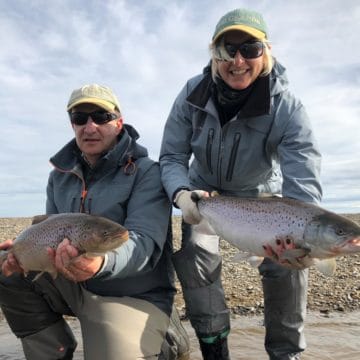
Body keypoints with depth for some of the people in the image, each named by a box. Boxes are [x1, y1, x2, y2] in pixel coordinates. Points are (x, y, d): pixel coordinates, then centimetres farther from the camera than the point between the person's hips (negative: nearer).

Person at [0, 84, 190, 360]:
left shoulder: (147, 172, -15)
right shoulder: (59, 176, 4)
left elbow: (144, 243, -27)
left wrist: (102, 262, -49)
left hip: (136, 295, -5)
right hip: (72, 285, 6)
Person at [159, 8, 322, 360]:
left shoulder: (287, 108, -29)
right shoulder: (193, 94, -21)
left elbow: (303, 182, -37)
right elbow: (171, 157, -17)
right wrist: (181, 194, -40)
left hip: (260, 194, -1)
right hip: (205, 190, 2)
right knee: (195, 256, -18)